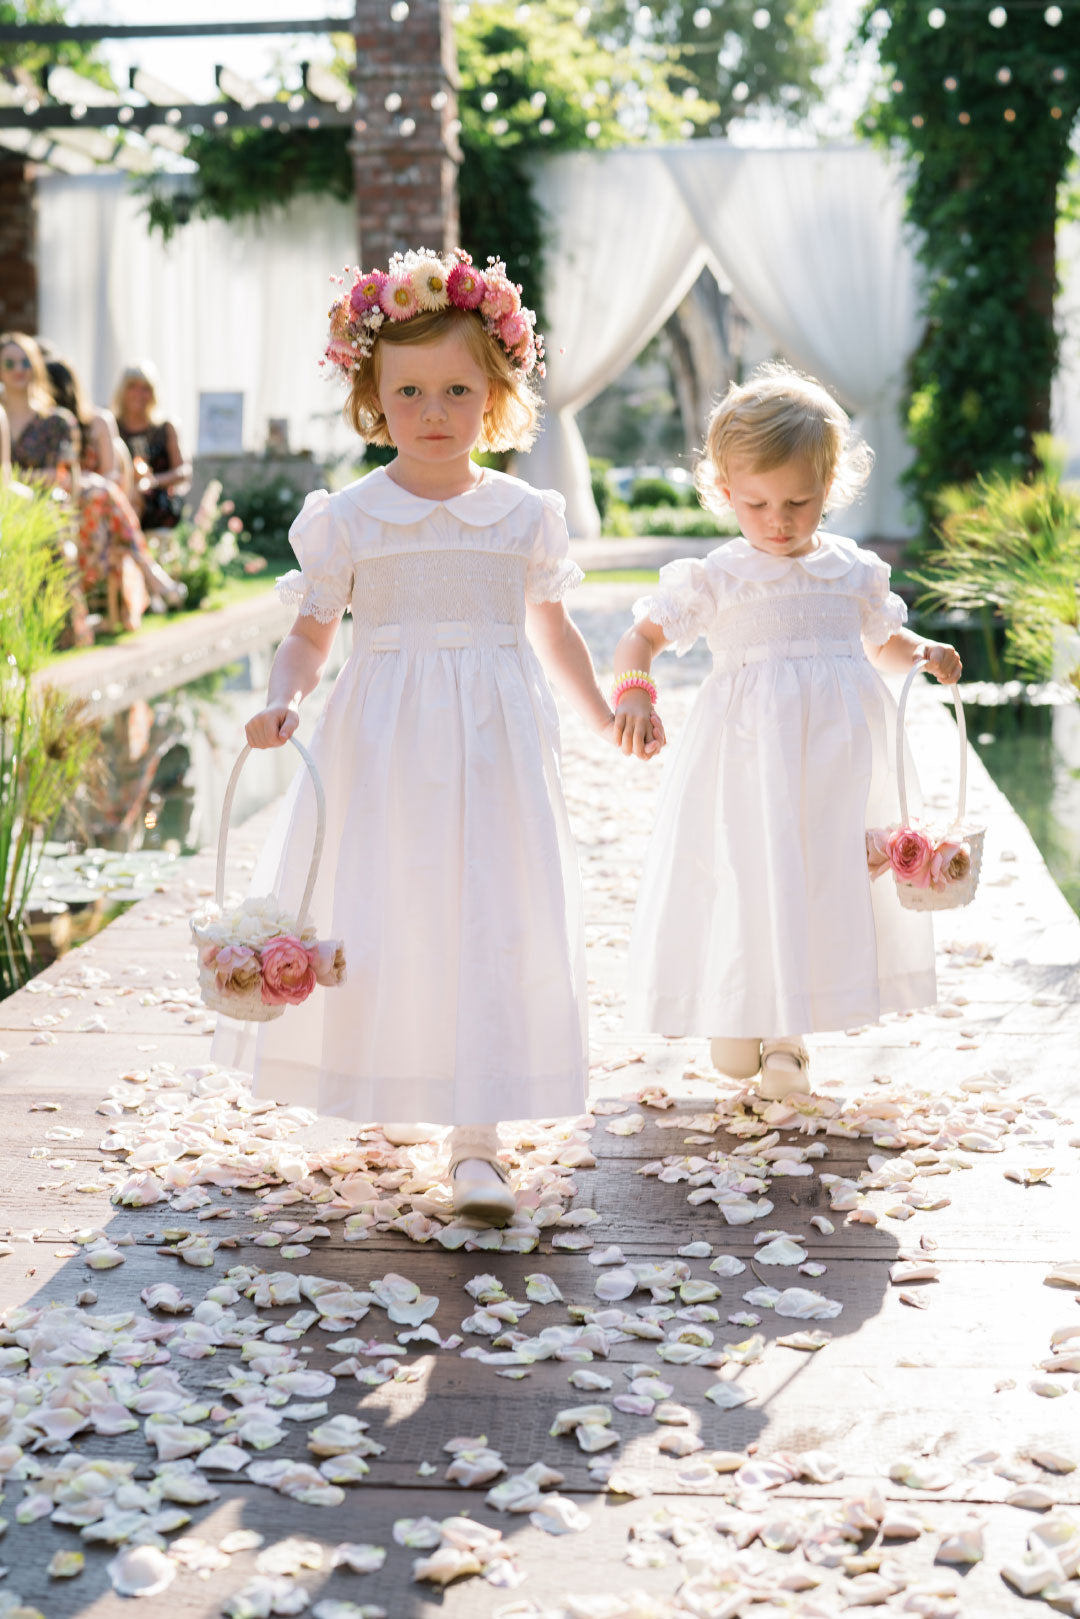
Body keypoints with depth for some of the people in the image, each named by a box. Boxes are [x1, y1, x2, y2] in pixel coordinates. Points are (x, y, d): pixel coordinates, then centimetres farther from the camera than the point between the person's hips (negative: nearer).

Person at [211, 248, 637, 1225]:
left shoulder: (526, 514, 4)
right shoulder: (346, 520, 0)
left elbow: (553, 632, 16)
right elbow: (309, 638, 3)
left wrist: (606, 715, 12)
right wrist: (281, 702, -16)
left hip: (495, 743, 1)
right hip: (382, 743, 0)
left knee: (490, 919, -4)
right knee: (384, 916, 5)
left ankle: (476, 1137, 1)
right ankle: (394, 1093, 30)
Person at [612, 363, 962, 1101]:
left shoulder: (854, 570, 7)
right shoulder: (715, 579, -4)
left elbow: (885, 641, 22)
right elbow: (640, 637, -5)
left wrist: (925, 653, 2)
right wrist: (635, 691, -24)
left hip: (838, 754, 3)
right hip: (749, 754, -3)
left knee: (826, 876, 5)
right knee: (748, 874, 2)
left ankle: (788, 1037, 20)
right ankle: (738, 1017, 25)